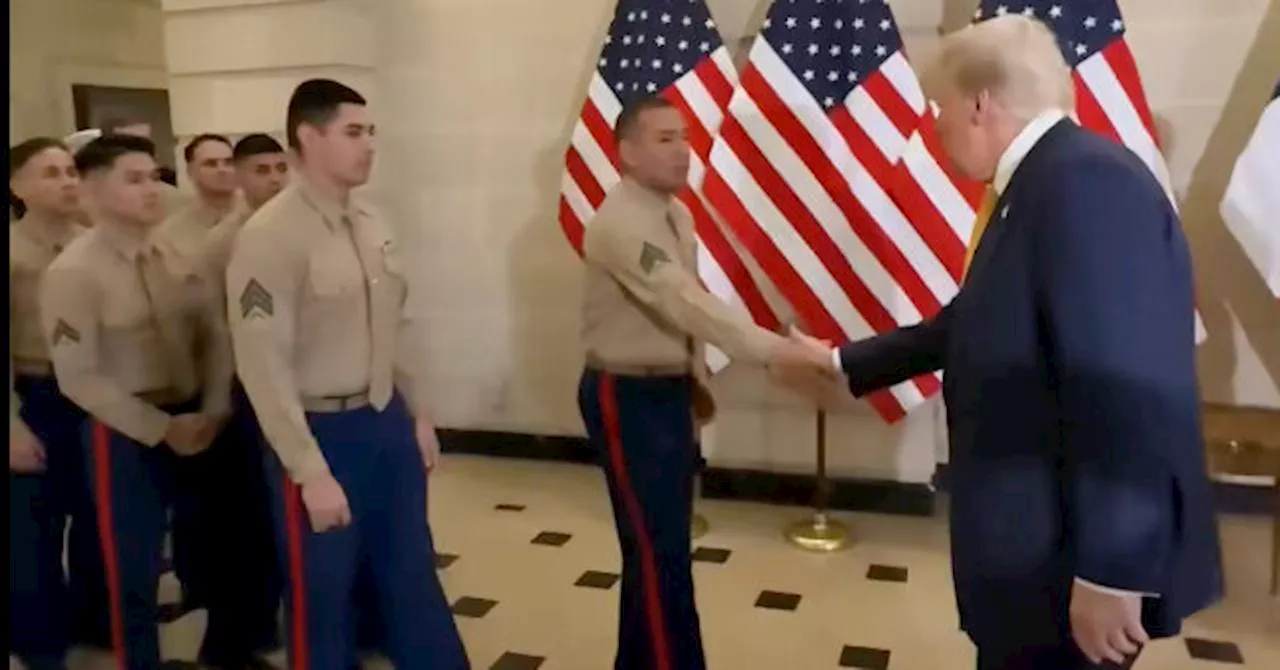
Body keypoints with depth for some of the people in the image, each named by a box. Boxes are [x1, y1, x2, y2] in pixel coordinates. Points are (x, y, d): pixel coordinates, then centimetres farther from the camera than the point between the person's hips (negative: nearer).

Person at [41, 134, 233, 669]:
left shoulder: (180, 260, 1)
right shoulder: (72, 273, -14)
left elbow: (215, 336, 4)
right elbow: (78, 378, -15)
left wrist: (213, 411, -8)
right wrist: (160, 428, -15)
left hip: (196, 421, 5)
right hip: (125, 433, -5)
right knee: (134, 569, 9)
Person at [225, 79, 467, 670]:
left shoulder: (371, 225, 6)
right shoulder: (270, 236, -16)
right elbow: (264, 367, -18)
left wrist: (419, 415, 13)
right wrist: (311, 473, -19)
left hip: (387, 421, 7)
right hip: (322, 432, -6)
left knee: (414, 578, 20)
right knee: (322, 598, 11)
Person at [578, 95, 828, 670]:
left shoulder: (676, 215, 8)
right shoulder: (621, 223, -22)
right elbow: (687, 300, -33)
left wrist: (694, 379, 15)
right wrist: (774, 350, -37)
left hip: (669, 390, 9)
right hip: (628, 398, -9)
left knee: (662, 541, 18)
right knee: (659, 549, -3)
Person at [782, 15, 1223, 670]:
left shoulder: (1088, 181, -22)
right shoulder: (1038, 189, 10)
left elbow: (1128, 392, -28)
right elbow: (967, 328, 20)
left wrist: (1111, 573, -25)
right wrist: (846, 362, 29)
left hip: (1072, 565, -9)